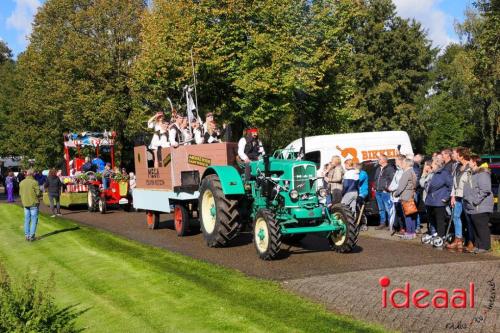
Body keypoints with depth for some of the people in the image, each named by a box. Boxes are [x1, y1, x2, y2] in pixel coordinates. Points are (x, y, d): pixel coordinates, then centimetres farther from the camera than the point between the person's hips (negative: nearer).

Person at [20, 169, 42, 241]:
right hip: (34, 203, -5)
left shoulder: (21, 183, 3)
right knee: (34, 220, 2)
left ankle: (27, 235, 16)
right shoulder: (34, 182, -14)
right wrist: (41, 194, 7)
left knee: (27, 220, 13)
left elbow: (20, 193, 7)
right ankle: (31, 236, -1)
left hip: (25, 203, 5)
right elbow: (38, 193, -14)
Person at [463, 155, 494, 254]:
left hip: (481, 207, -10)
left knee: (482, 226, -5)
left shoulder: (482, 174, -13)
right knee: (475, 227, 13)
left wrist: (476, 200, -21)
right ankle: (477, 245, 21)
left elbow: (485, 190, -22)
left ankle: (485, 246, 0)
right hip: (472, 207, 10)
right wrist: (467, 200, 15)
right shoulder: (471, 174, 17)